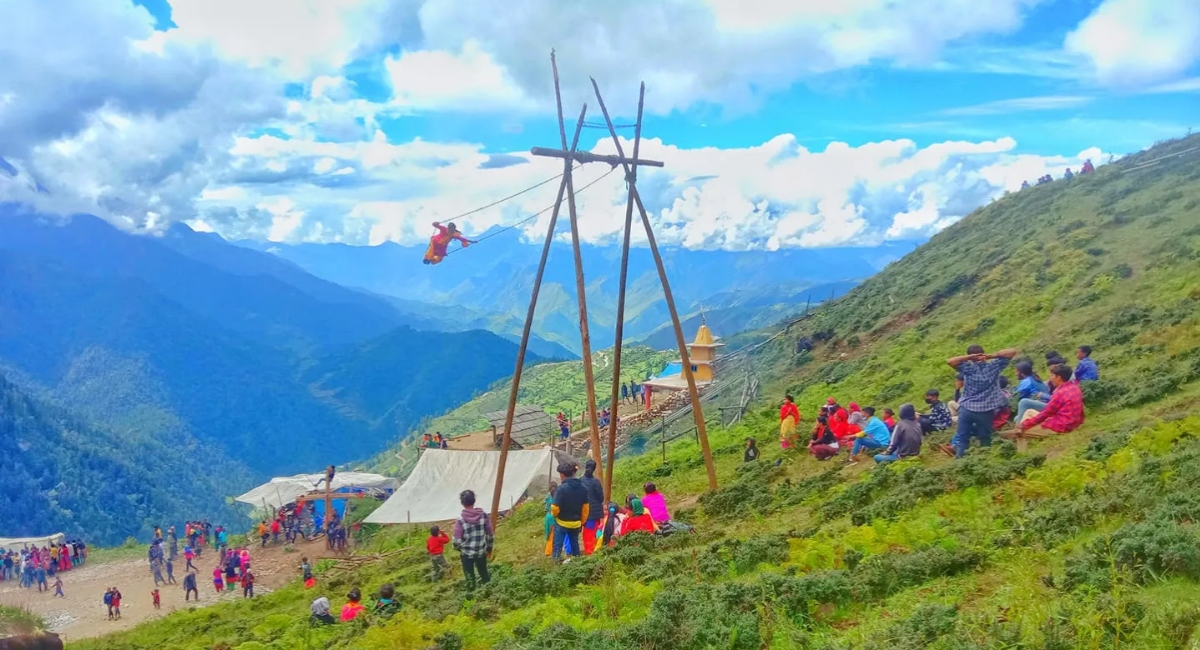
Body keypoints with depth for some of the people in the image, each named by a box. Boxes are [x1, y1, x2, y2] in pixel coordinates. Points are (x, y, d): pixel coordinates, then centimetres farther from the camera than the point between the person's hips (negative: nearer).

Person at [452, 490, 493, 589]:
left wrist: (459, 548, 7)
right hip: (481, 552, 2)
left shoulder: (460, 519, -20)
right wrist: (489, 549, 14)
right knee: (484, 575, 22)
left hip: (466, 553, -2)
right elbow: (490, 535, -3)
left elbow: (457, 541, -17)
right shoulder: (483, 515, -12)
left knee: (470, 578, 15)